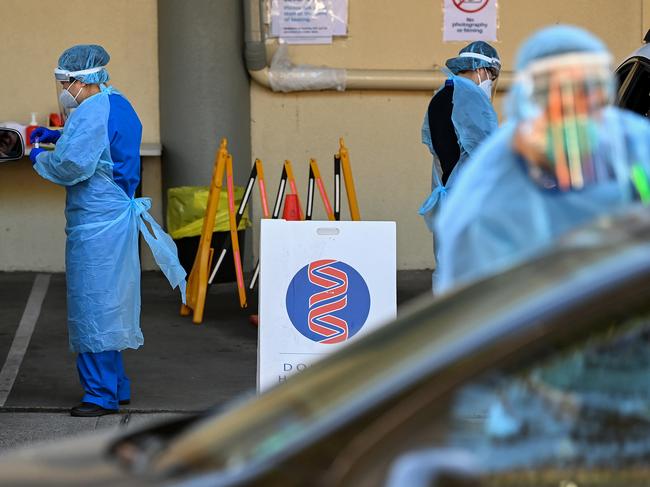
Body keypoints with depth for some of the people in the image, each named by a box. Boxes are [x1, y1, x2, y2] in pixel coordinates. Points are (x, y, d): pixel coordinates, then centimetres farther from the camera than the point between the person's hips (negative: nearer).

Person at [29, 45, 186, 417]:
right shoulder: (118, 105, 14)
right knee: (108, 305, 16)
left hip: (95, 225, -10)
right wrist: (59, 136, 21)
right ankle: (116, 386, 23)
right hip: (117, 215, 10)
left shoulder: (92, 112, -17)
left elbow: (72, 166, -22)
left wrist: (41, 158, -4)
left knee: (93, 306, -5)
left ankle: (102, 394, -2)